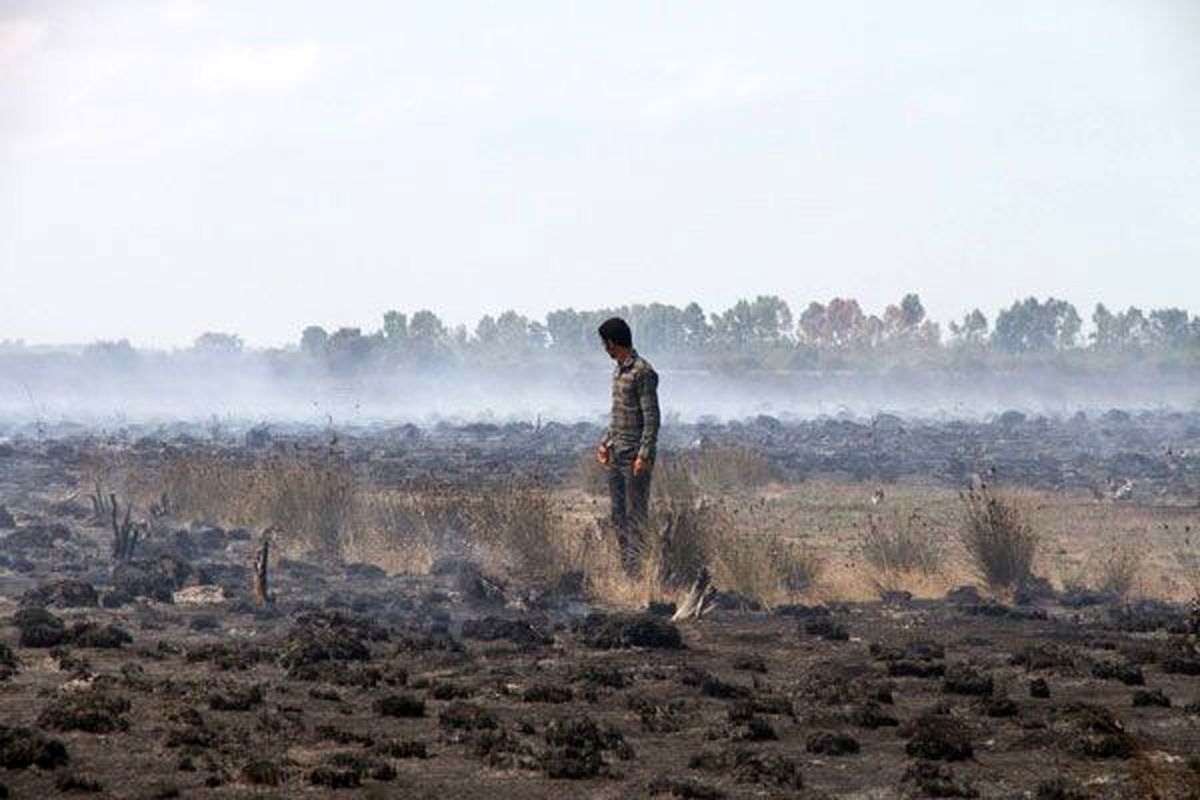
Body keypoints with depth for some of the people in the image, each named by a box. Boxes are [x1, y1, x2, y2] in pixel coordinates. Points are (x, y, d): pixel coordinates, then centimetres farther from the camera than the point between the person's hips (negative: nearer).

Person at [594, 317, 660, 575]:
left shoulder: (643, 372, -14)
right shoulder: (619, 371, 14)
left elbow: (652, 418, -17)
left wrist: (644, 455, -21)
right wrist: (606, 442, 19)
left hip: (636, 456, -9)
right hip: (617, 455, 9)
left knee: (637, 517, -7)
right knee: (619, 515, 11)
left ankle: (639, 571, -6)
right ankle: (626, 570, 16)